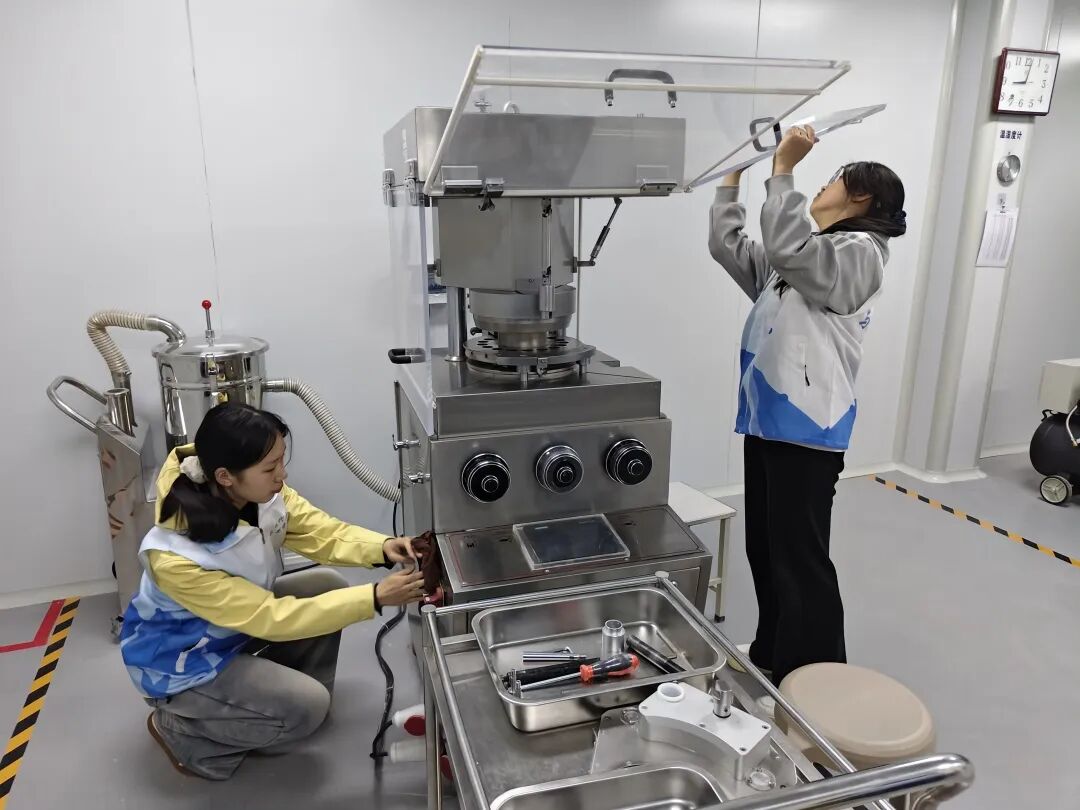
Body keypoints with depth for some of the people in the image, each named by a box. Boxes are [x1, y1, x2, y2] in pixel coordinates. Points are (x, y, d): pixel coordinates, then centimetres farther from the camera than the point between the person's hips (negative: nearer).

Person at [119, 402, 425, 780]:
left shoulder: (263, 494, -20)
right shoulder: (175, 557, -38)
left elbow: (325, 533, -14)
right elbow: (271, 618, -35)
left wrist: (383, 547, -35)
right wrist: (374, 598, -38)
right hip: (183, 663, -7)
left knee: (328, 584, -10)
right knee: (307, 706, -20)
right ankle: (179, 730, 4)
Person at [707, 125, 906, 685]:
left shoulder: (860, 252, -6)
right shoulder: (797, 258, 20)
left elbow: (787, 247, -24)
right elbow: (727, 246, 19)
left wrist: (783, 168, -19)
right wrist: (733, 175, 15)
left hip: (807, 428, -9)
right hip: (766, 420, 9)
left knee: (800, 558, -3)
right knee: (764, 550, 16)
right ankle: (771, 658, 32)